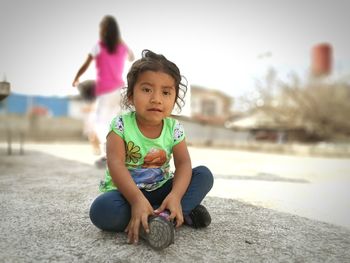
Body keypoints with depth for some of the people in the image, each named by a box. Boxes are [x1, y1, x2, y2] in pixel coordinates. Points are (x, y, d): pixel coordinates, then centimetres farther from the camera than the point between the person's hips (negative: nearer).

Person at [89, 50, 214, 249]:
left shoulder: (174, 128, -6)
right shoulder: (121, 125, -14)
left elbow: (183, 163, -13)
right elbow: (116, 164, -24)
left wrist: (175, 196, -33)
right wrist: (137, 199, -38)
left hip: (160, 190, 3)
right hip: (126, 191, -2)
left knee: (204, 175, -12)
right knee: (102, 210, -35)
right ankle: (183, 213, -26)